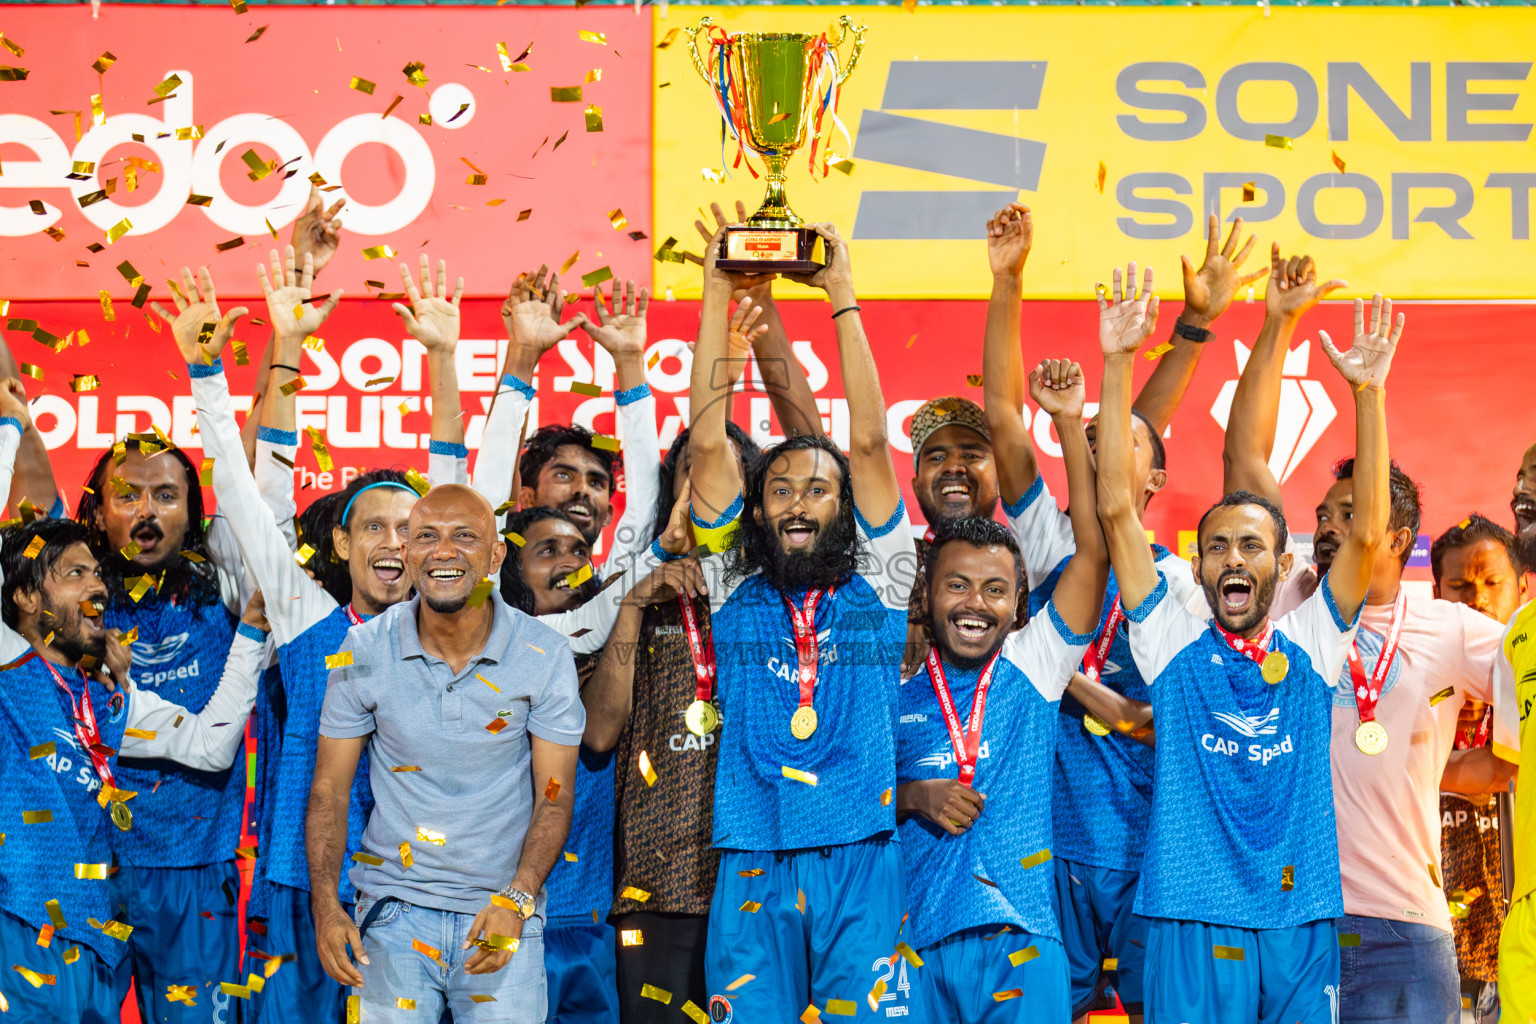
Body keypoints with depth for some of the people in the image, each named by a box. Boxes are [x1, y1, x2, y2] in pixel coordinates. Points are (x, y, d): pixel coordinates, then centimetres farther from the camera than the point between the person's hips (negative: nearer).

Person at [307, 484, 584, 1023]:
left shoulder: (544, 654, -6)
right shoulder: (364, 652, -4)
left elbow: (554, 793, -3)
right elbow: (330, 787, 2)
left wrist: (516, 901, -16)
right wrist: (325, 906, -9)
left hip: (502, 912, 0)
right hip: (394, 912, 0)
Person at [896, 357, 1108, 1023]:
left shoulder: (1031, 668, 7)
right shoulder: (895, 696, 8)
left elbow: (1094, 548, -1)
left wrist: (1069, 422, -6)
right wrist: (914, 798, -6)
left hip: (1022, 947, -1)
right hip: (918, 945, 1)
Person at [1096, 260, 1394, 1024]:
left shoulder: (1311, 646, 8)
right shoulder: (1173, 644, 5)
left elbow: (1368, 531, -1)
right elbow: (1116, 510, -1)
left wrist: (1367, 392, -9)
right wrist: (1117, 363, -7)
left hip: (1301, 918, 2)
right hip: (1192, 917, -2)